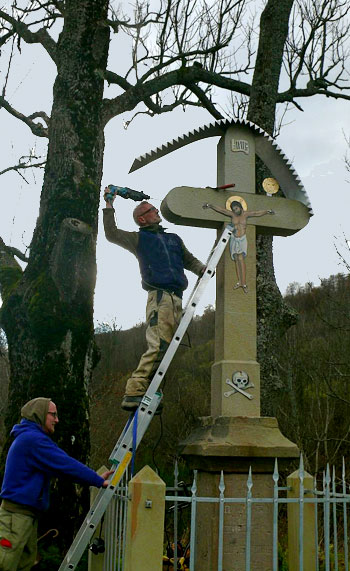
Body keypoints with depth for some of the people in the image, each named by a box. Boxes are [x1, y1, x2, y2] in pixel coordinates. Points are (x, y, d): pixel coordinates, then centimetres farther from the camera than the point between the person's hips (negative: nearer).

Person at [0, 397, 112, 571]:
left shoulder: (29, 437, 18)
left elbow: (60, 466, 19)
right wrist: (99, 481, -11)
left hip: (26, 516, 11)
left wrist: (96, 477, 13)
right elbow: (66, 465, -19)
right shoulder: (34, 439, -16)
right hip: (16, 515, -11)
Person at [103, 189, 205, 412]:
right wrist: (109, 206, 7)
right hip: (159, 296, -6)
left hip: (176, 298, 6)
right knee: (158, 347, -20)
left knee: (166, 349, 0)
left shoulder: (174, 239, 30)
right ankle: (133, 394, -23)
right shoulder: (139, 239, 15)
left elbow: (189, 260, 29)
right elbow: (112, 234, 7)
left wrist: (202, 269, 9)